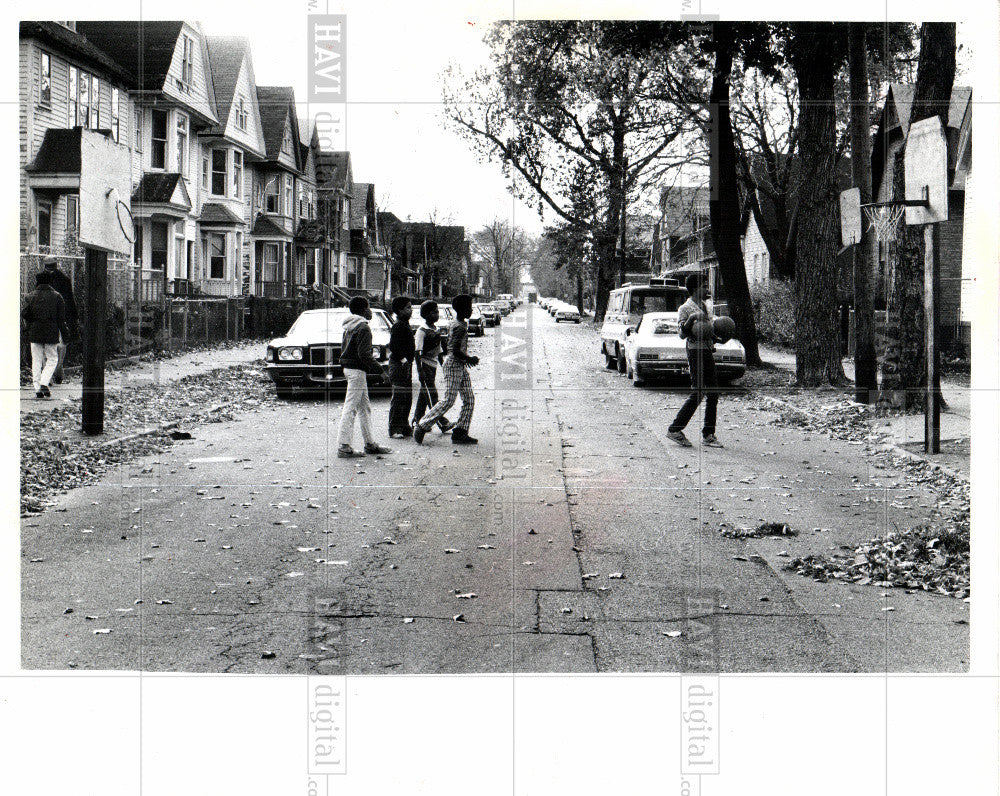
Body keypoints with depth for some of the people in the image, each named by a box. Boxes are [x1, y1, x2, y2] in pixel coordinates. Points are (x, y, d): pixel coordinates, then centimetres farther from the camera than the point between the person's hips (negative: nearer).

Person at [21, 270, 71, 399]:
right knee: (52, 359, 8)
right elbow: (61, 318, -1)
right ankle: (44, 383, -11)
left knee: (36, 360, 6)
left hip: (34, 332, 2)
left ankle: (37, 388, 3)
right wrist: (65, 334, 4)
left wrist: (28, 326, 17)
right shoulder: (56, 297, 1)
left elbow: (24, 315, 0)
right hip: (51, 333, -2)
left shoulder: (31, 296, 5)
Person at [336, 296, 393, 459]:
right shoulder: (363, 328, -15)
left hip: (349, 368, 10)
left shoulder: (350, 327, 15)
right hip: (357, 371, -10)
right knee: (350, 408, -8)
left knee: (365, 407, 15)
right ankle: (343, 447, -6)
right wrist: (380, 370, -16)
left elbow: (343, 348, 18)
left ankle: (370, 443, 21)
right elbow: (364, 354, -21)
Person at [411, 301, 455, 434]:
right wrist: (419, 370, -20)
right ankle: (443, 423, -13)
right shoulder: (422, 331, -11)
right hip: (424, 365, -8)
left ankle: (417, 421, 20)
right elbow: (418, 351, -15)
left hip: (433, 365, 8)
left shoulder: (436, 330, 14)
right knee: (431, 395, -8)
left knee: (424, 395, 12)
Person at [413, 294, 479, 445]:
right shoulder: (460, 327, -17)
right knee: (448, 400, -10)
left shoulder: (455, 324, 14)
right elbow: (455, 351, -23)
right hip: (453, 365, -10)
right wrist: (469, 359, -10)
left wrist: (467, 359, 17)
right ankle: (421, 427, -5)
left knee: (469, 400, 6)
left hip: (461, 366, 10)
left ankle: (460, 433, 6)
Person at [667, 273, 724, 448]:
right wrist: (691, 318, -29)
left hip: (708, 351, 9)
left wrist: (716, 337, 9)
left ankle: (708, 435, 11)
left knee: (713, 393, 6)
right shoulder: (686, 308, -8)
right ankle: (675, 429, -1)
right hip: (696, 351, -8)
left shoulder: (704, 307, 18)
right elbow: (683, 335, -16)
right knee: (698, 393, -10)